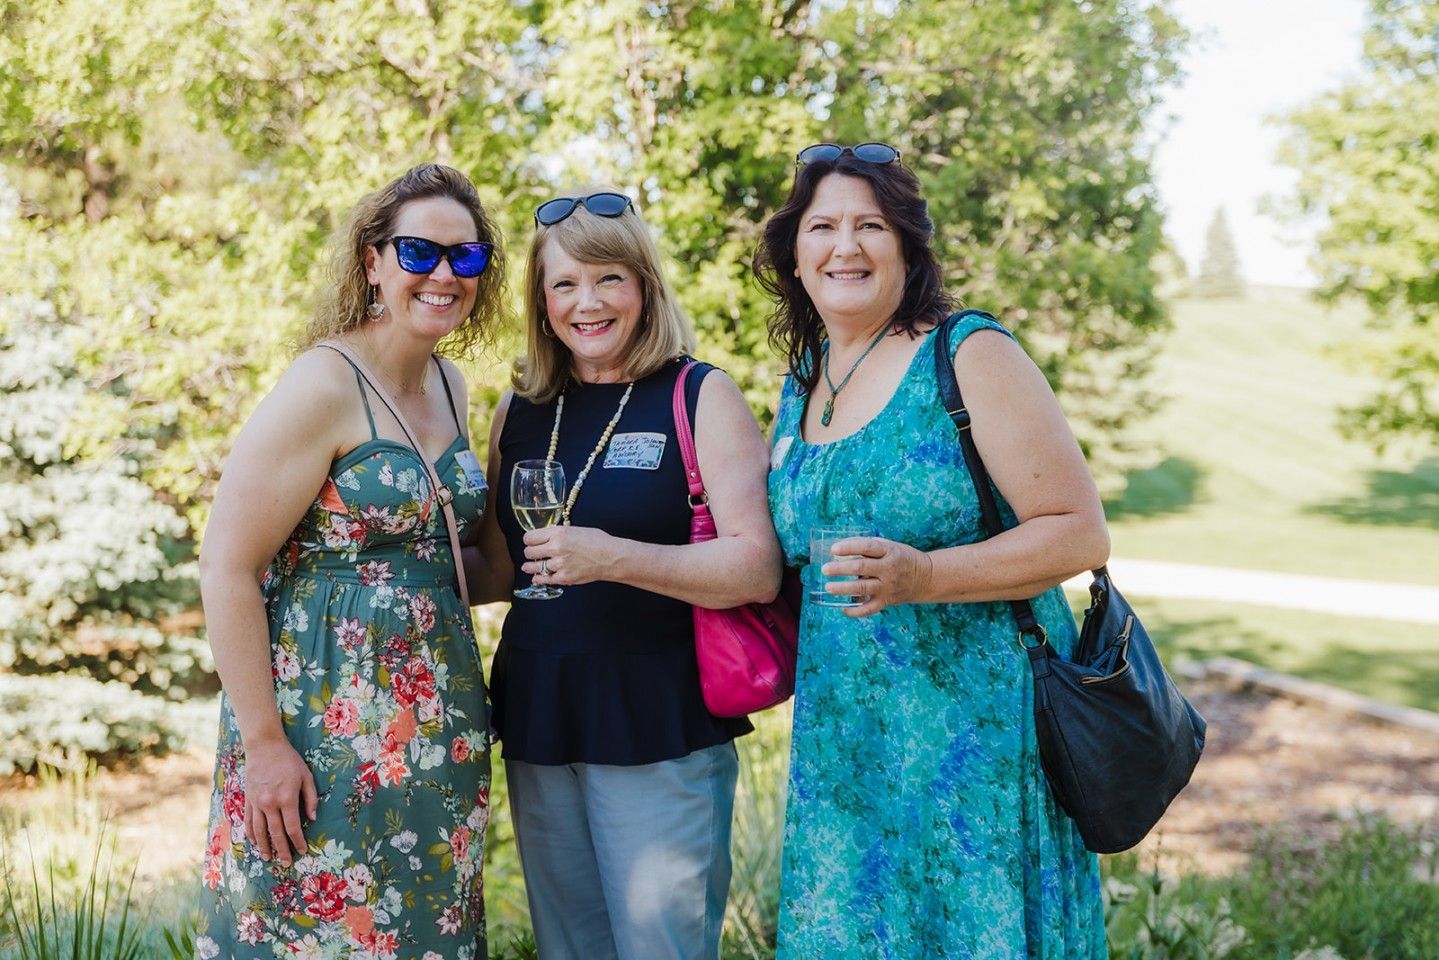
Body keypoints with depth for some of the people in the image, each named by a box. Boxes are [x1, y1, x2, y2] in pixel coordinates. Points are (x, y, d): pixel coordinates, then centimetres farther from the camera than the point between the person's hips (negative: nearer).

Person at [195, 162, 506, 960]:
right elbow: (227, 570, -16)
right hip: (328, 734, -7)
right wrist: (263, 743, -19)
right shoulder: (324, 388, -14)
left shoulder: (449, 385, 9)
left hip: (437, 737, 7)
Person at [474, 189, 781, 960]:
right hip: (539, 726, 5)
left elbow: (758, 570, -14)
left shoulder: (701, 398, -4)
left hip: (661, 729, -5)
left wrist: (613, 558, -24)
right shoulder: (519, 412, 10)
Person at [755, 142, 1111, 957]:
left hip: (974, 728, -5)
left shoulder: (971, 356, -7)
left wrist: (922, 576, -23)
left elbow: (1080, 532, -13)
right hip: (843, 745, 6)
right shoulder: (802, 383, 11)